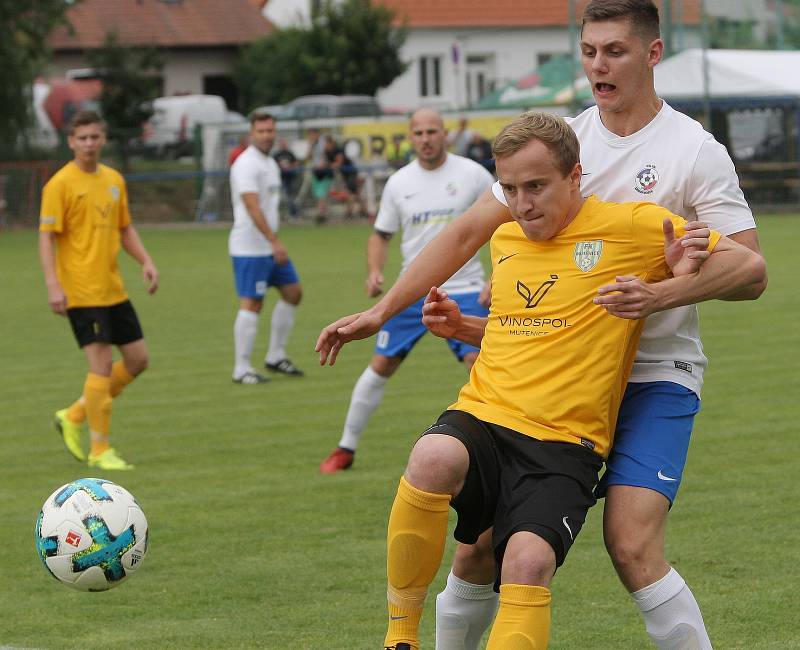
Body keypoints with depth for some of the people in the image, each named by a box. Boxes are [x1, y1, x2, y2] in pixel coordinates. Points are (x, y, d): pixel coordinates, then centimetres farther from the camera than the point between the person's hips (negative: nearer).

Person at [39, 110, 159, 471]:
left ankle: (75, 416, 22)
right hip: (81, 292, -8)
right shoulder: (60, 184, -9)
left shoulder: (114, 180, 11)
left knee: (137, 359, 9)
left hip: (113, 290, 8)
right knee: (102, 365, -10)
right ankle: (100, 450, -1)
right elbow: (46, 237, -11)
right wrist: (53, 285, -20)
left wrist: (146, 261, 7)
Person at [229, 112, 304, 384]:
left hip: (270, 246, 10)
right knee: (251, 304, -9)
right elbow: (252, 207, -24)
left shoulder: (270, 164, 15)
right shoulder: (246, 165, -15)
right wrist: (275, 241, -30)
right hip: (249, 247, -10)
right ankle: (241, 369, -4)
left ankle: (276, 356, 19)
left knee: (293, 292, 11)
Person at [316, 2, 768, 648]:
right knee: (482, 536, -1)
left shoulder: (695, 151, -6)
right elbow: (468, 233, 11)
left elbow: (751, 273, -8)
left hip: (656, 374, -4)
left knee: (632, 545, -21)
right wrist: (380, 311, 6)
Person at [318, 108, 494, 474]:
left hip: (463, 290, -2)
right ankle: (346, 448, 16)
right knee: (381, 366, 3)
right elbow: (380, 235, 12)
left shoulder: (471, 174, -5)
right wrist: (374, 272, -7)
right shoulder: (399, 183, 3)